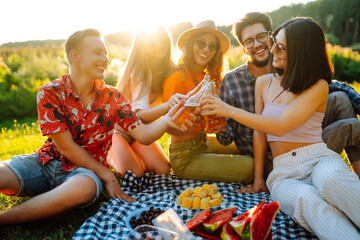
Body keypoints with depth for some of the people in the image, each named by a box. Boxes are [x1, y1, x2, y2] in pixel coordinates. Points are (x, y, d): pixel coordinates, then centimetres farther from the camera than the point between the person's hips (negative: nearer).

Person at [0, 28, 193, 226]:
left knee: (83, 188, -37)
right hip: (48, 160, 0)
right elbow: (67, 148, -11)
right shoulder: (49, 93, -10)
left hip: (85, 171, 1)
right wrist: (107, 176, -10)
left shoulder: (112, 97, -3)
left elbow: (143, 135, -7)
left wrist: (166, 121, -29)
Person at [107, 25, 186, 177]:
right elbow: (140, 115, -41)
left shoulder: (169, 69, -9)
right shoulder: (138, 72, -28)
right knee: (135, 173, -19)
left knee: (163, 169, -10)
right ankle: (109, 154, 10)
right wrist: (168, 105, -59)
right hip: (117, 129, -5)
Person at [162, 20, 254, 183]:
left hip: (204, 143, 8)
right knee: (249, 167, -14)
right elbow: (170, 127, -17)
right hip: (185, 157, -8)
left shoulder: (206, 77, 7)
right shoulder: (177, 78, -17)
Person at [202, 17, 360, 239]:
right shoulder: (264, 83, 11)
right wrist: (258, 178, 9)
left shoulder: (318, 86, -4)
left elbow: (280, 126, -17)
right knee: (306, 198, -34)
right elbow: (260, 131, 12)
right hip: (283, 171, 2)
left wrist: (230, 110, -16)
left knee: (329, 180, -39)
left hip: (319, 159, -2)